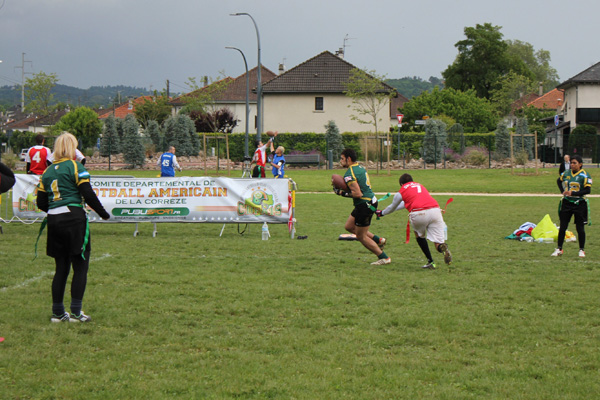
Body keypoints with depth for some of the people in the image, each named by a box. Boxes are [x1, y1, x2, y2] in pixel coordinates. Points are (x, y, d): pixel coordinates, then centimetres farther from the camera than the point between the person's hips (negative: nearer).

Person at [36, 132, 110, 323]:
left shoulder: (48, 171, 13)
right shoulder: (75, 166, -4)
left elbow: (41, 203, 12)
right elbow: (88, 194, -11)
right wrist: (103, 213, 2)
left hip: (54, 221, 6)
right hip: (74, 219, -6)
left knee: (61, 268, 13)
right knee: (80, 266, 1)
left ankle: (57, 312, 14)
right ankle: (76, 313, -2)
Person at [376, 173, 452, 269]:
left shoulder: (401, 192, 19)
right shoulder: (419, 185, 34)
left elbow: (392, 208, 35)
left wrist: (381, 213, 56)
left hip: (419, 214, -3)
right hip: (435, 210, 3)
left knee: (419, 235, 27)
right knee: (438, 244, 6)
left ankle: (430, 262, 19)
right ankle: (442, 247, -30)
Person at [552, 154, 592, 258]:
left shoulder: (584, 175, -9)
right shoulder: (566, 173, 6)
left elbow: (588, 190, -16)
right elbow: (559, 181, 26)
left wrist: (573, 193, -22)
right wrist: (563, 191, 10)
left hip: (579, 204, -4)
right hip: (566, 203, 4)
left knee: (580, 228, 1)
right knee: (562, 227, 3)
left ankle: (582, 250, 11)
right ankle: (559, 249, 12)